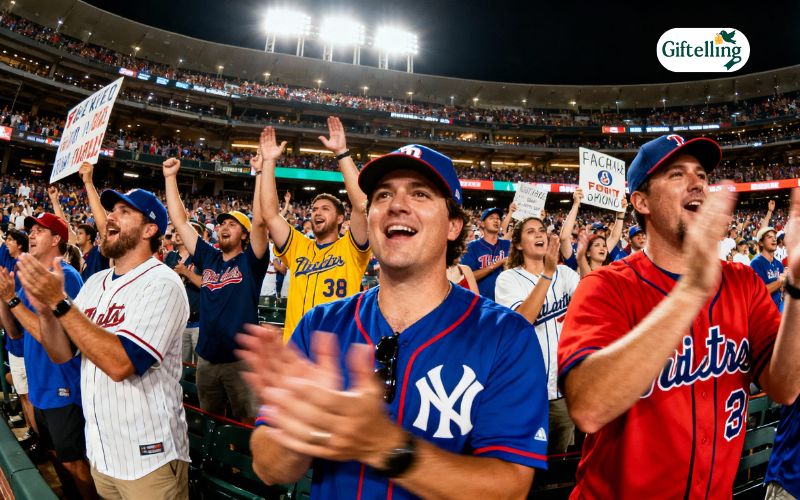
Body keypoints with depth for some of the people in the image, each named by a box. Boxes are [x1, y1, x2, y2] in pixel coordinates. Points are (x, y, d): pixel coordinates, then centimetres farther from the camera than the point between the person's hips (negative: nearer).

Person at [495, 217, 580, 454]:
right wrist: (547, 273, -27)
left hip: (565, 382, 4)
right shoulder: (508, 278, -6)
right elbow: (521, 320, -22)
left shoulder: (564, 273, 5)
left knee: (563, 458, 18)